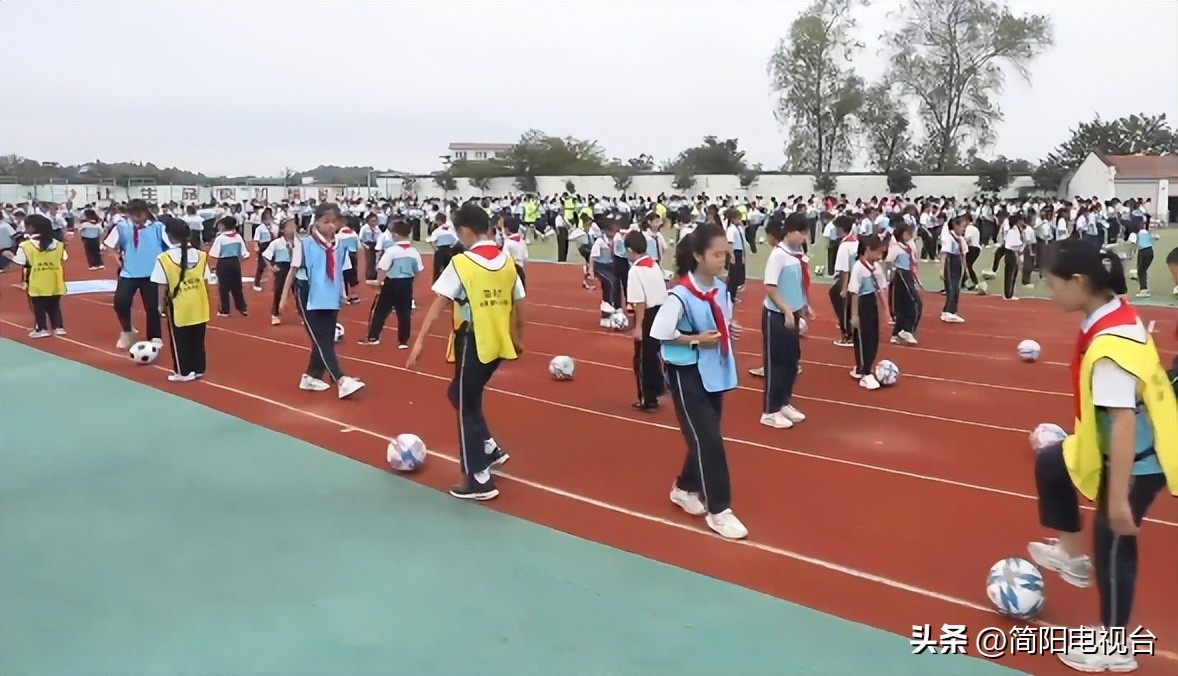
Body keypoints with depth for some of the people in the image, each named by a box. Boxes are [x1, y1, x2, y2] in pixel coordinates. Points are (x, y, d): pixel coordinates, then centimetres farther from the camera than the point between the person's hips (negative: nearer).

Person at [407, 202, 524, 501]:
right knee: (461, 394, 26)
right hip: (499, 343, 6)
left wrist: (420, 341, -19)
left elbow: (438, 304, -17)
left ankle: (479, 480, 10)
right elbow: (518, 306, 12)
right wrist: (519, 340, 25)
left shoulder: (461, 263, -12)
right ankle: (489, 448, 24)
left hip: (474, 344, -6)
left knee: (467, 407, 6)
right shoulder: (507, 261, 6)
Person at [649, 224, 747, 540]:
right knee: (709, 441, -5)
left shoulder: (721, 289, 1)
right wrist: (696, 340, -21)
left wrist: (729, 328, -4)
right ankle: (718, 510, 8)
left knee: (706, 438, 16)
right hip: (687, 374, -7)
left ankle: (685, 488, 38)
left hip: (714, 372, 8)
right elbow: (659, 333, -18)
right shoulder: (681, 295, -21)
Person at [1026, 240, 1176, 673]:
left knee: (1112, 543, 5)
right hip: (1128, 450, 9)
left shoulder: (1109, 344, -32)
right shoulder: (1117, 315, -4)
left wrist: (1118, 498, -29)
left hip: (1137, 461, -9)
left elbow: (1124, 422, -33)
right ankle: (1073, 556, 35)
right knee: (1051, 463, 22)